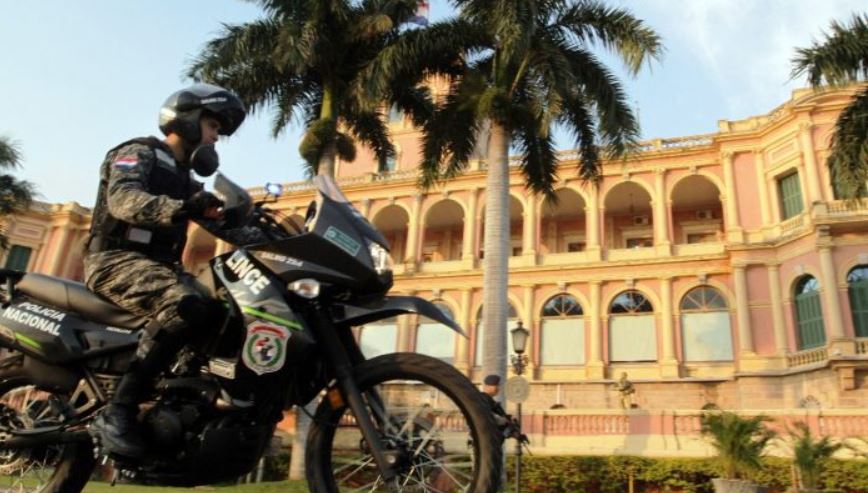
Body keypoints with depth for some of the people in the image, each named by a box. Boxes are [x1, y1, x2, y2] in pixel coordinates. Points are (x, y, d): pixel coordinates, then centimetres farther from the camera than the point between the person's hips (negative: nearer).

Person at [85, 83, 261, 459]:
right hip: (117, 259, -8)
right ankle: (117, 412, -33)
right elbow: (122, 198, -22)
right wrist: (178, 208, -40)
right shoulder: (139, 153, -1)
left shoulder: (185, 180, 24)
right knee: (186, 306, -36)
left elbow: (220, 222, 18)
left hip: (160, 265, 8)